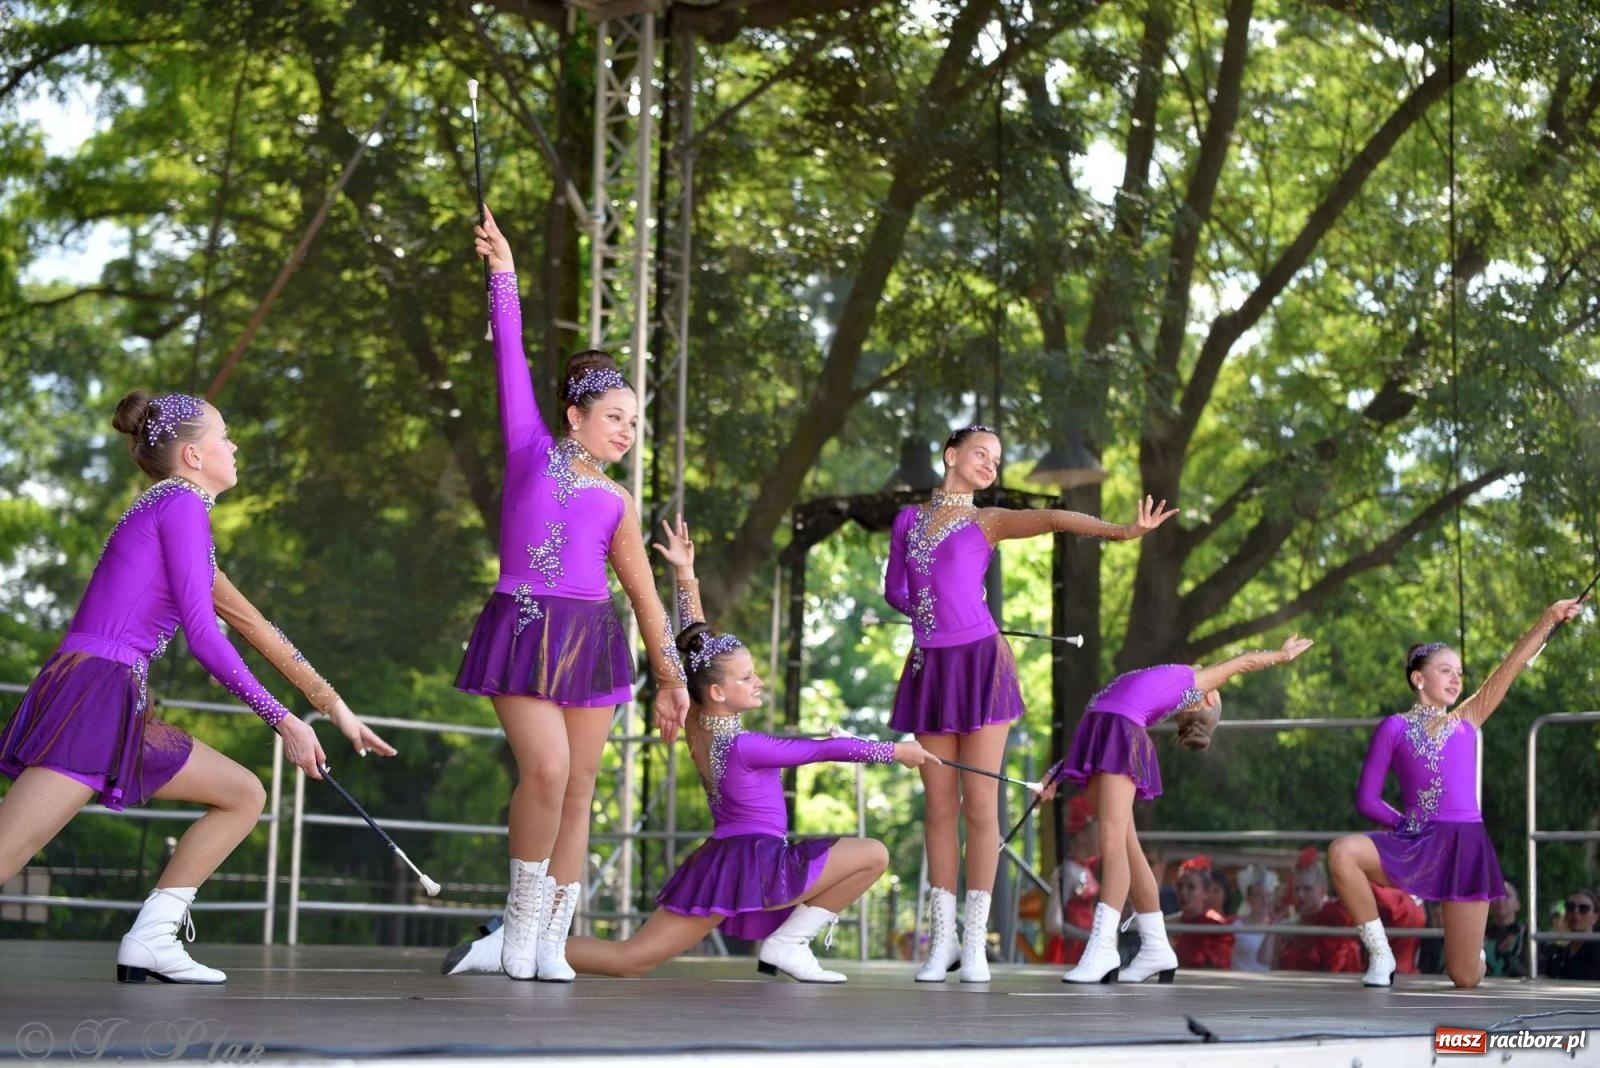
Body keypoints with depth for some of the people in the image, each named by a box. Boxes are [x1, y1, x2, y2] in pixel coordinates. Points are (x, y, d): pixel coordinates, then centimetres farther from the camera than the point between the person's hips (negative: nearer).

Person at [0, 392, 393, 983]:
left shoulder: (178, 514, 23)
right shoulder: (181, 503, -6)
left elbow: (255, 627, 28)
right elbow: (201, 633, -12)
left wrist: (334, 707, 30)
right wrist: (283, 721, -7)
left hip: (121, 708, 10)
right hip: (92, 692, -10)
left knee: (245, 795, 14)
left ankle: (149, 940, 7)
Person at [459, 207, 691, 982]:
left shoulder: (616, 502, 14)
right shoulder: (531, 449, 8)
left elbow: (644, 593, 16)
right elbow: (511, 358, 3)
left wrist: (671, 674, 14)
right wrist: (503, 274, -1)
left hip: (592, 640, 4)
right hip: (522, 633, -4)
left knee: (577, 788, 2)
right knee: (546, 770, -19)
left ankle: (551, 939, 9)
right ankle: (522, 911, 1)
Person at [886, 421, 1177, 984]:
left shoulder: (987, 522, 6)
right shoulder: (908, 519, 14)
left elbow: (1053, 519, -11)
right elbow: (894, 589, 22)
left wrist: (1122, 530, -25)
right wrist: (929, 612, 4)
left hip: (979, 663, -2)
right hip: (929, 667, 2)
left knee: (979, 806, -4)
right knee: (940, 807, 4)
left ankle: (975, 940, 1)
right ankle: (942, 938, 8)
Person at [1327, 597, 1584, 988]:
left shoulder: (1467, 721, 13)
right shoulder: (1394, 728, 6)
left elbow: (1512, 665, 4)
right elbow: (1366, 799, 6)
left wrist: (1551, 617, -3)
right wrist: (1408, 823, -4)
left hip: (1465, 846, 1)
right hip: (1413, 845, -1)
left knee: (1465, 978, -3)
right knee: (1342, 851, -33)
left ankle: (1475, 952, 38)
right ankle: (1380, 954, -15)